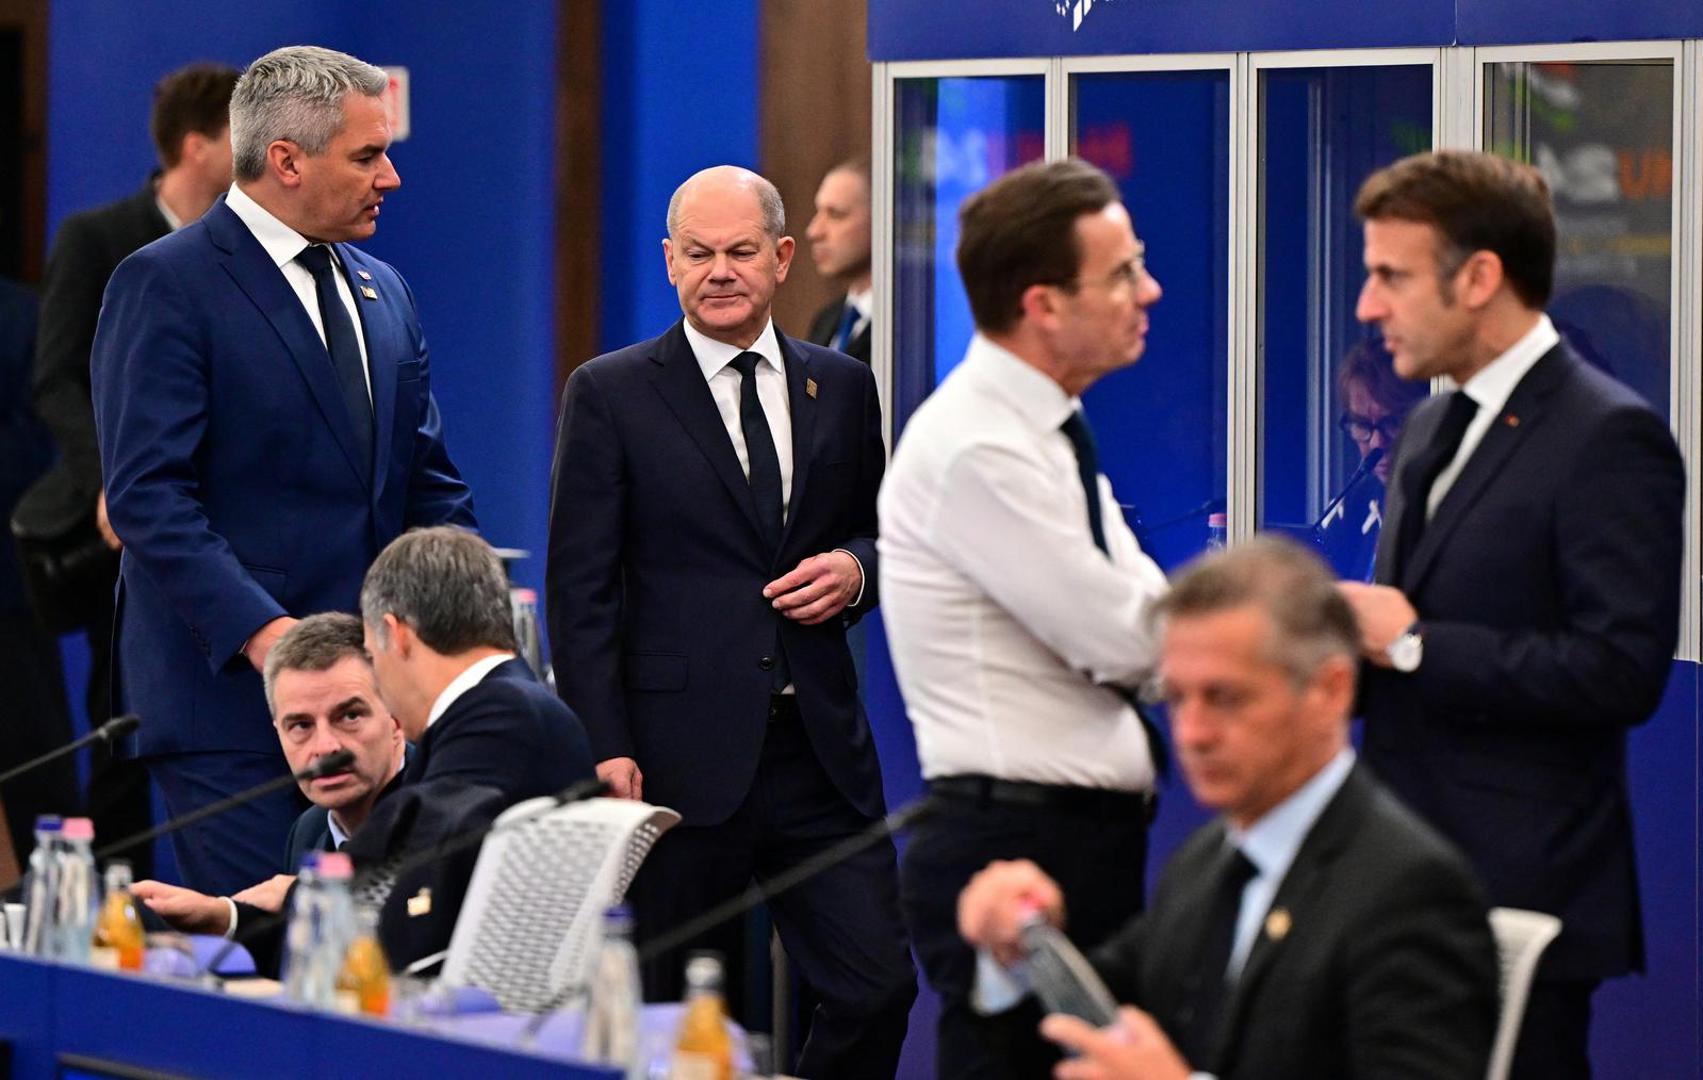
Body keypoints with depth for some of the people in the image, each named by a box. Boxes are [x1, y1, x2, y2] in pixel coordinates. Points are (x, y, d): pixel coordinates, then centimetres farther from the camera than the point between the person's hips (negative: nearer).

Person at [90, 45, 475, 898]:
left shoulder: (382, 293, 18)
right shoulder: (165, 284, -6)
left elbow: (430, 483, 20)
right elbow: (148, 493, -14)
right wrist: (259, 631, -24)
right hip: (229, 692, -7)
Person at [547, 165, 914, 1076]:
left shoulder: (842, 388, 12)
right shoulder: (610, 395, 1)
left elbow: (881, 535, 23)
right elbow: (579, 589, -2)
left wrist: (854, 569, -2)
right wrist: (603, 751, -11)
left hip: (821, 752, 3)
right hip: (682, 755, -3)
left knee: (878, 984, -3)